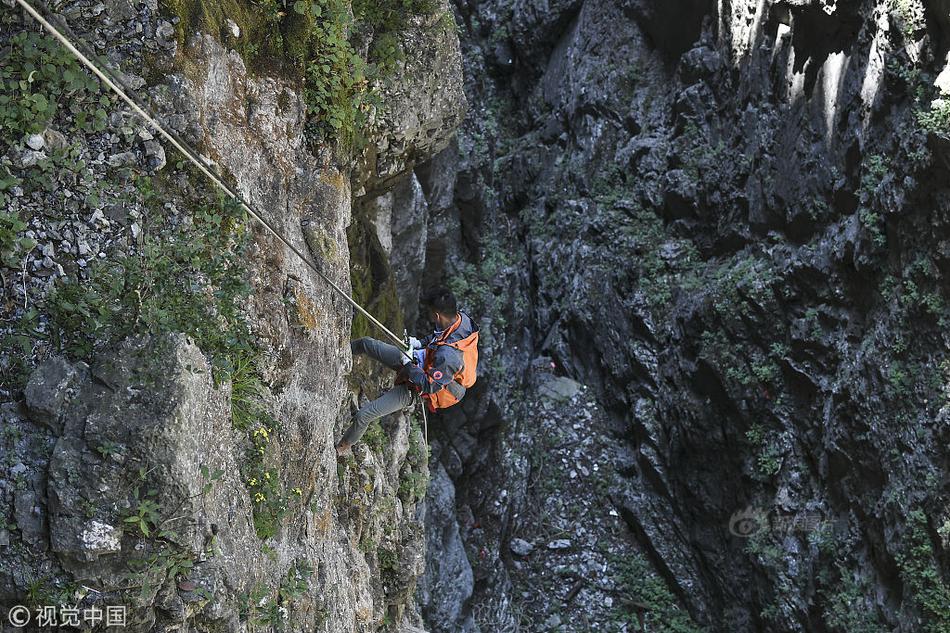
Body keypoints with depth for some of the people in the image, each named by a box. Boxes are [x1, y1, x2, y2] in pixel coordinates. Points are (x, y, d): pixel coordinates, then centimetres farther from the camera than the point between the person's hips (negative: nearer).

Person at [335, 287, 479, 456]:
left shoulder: (449, 356, -45)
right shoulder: (461, 318, -21)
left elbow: (429, 385, -33)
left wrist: (408, 364, -25)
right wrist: (421, 343, -6)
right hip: (423, 358, 8)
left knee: (363, 415, -3)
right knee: (366, 343, 13)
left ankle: (344, 446, 29)